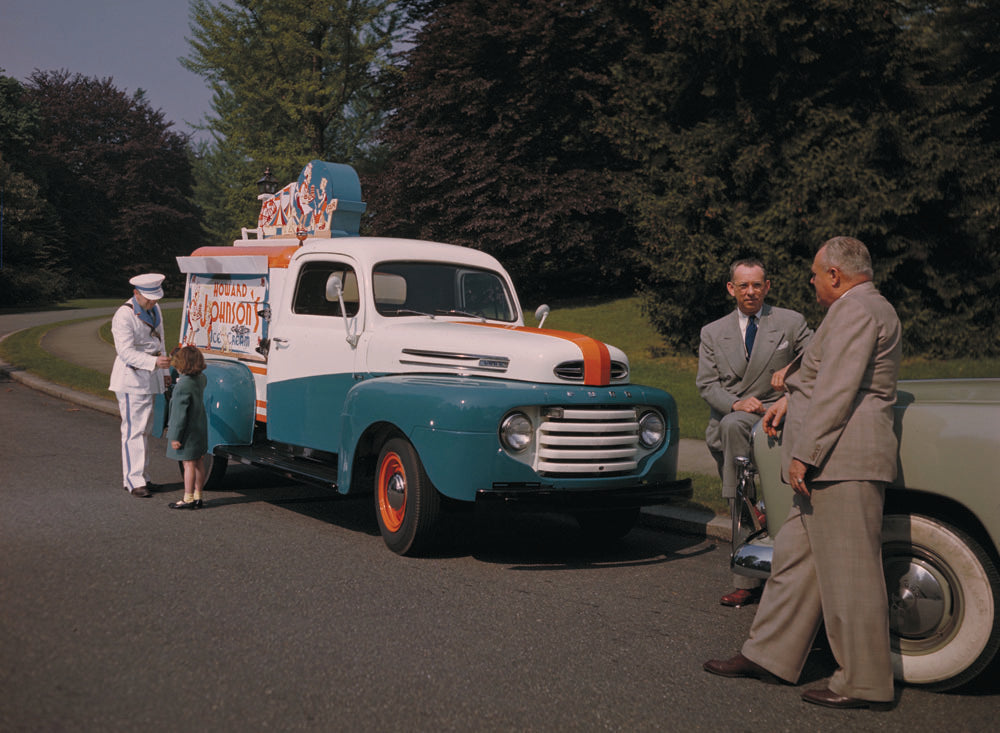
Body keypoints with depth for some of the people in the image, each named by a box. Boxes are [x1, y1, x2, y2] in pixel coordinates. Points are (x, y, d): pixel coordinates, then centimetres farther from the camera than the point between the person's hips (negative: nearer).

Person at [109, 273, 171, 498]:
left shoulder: (154, 309, 10)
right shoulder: (123, 316, -17)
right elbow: (126, 352, -25)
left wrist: (164, 371, 20)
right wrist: (154, 362, -37)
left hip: (150, 378, 8)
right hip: (131, 380, -8)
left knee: (145, 429, 13)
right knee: (134, 430, -8)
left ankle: (141, 476, 20)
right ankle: (134, 481, -5)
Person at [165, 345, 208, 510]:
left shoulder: (182, 386, -23)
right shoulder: (200, 378, 2)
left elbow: (180, 414, -21)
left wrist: (175, 437, -16)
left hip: (188, 432, -9)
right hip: (200, 428, 9)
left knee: (189, 464, -2)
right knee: (198, 462, 14)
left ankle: (188, 499, 4)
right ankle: (197, 496, 22)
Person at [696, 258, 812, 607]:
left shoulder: (791, 323, 7)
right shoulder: (712, 333, 12)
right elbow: (706, 384, 3)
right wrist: (735, 402, -15)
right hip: (727, 422, 3)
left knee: (732, 426, -37)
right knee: (739, 511, 4)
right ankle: (748, 581, 10)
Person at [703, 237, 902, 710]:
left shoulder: (854, 311, -13)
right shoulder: (869, 309, 21)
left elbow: (837, 389, -20)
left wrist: (804, 454, -20)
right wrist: (791, 399, 25)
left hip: (842, 459, -11)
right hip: (834, 464, 11)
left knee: (848, 570, -5)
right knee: (795, 555, 14)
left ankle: (864, 683, 3)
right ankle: (767, 656, 21)